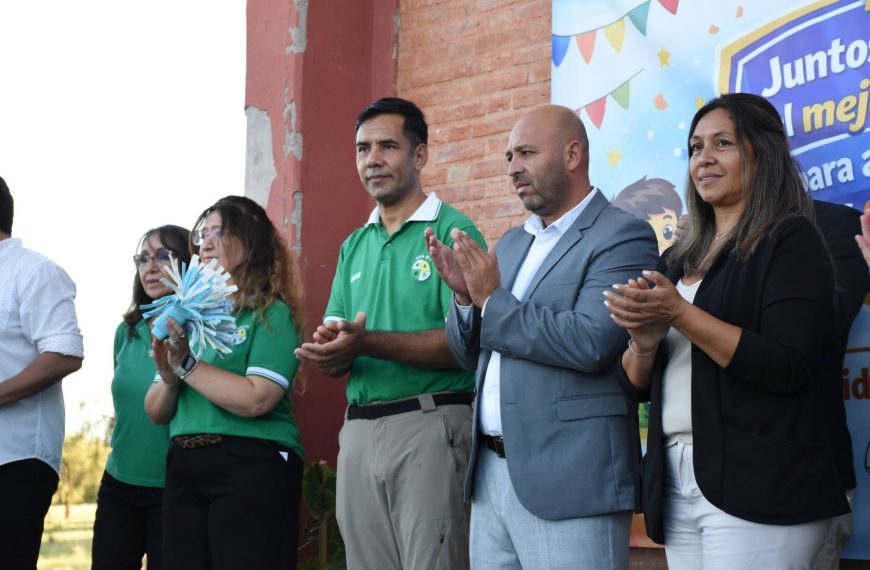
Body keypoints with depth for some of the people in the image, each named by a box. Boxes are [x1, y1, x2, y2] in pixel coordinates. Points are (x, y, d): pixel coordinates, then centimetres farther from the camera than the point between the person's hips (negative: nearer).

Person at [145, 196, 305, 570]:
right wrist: (169, 378, -5)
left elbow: (255, 399, -18)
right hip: (184, 469, 6)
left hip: (252, 468, -6)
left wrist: (187, 364, -12)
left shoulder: (272, 314, -3)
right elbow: (156, 413, 16)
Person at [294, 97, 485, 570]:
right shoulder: (353, 247, 16)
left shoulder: (453, 232, -5)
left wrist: (369, 343, -24)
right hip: (359, 430, 6)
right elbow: (335, 358, 12)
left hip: (429, 425, -6)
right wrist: (330, 352, -12)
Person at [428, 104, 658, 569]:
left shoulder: (623, 236, -8)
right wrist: (466, 296, -2)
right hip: (491, 474, 7)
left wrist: (494, 299, -15)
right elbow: (470, 355, 17)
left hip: (568, 483, -7)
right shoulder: (511, 244, 17)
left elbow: (591, 343, -22)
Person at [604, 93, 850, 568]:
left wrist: (680, 314, -18)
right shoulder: (677, 260, 15)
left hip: (759, 491, -6)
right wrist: (644, 342, -7)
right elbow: (636, 386, 15)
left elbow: (787, 367, -16)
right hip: (677, 485, 7)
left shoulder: (791, 241, -4)